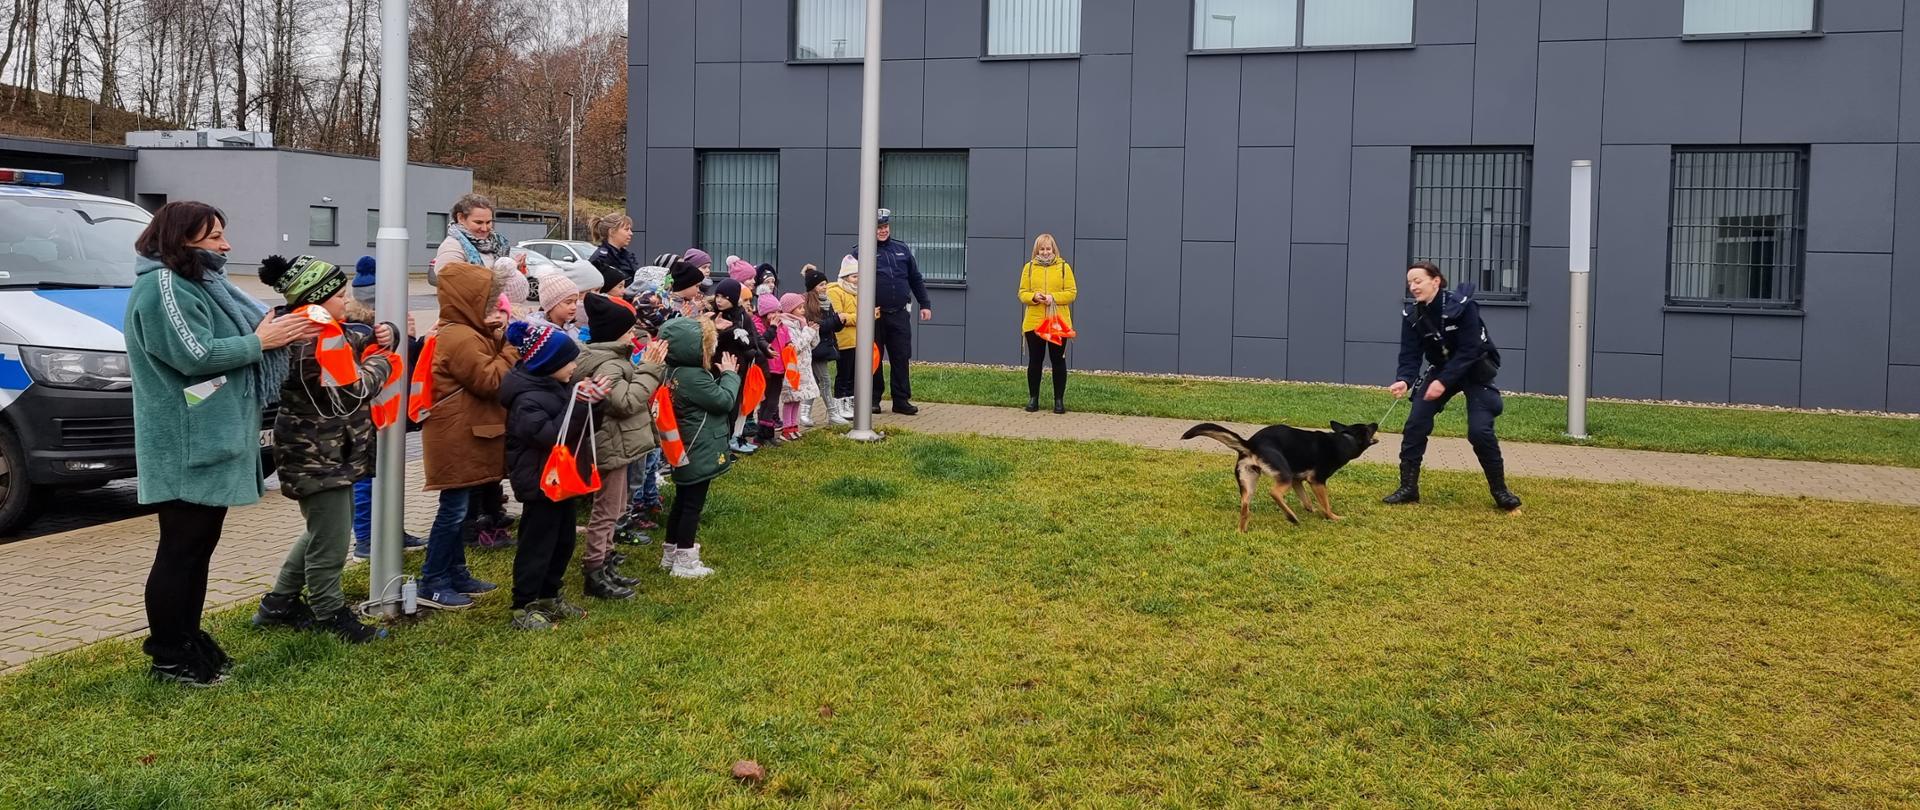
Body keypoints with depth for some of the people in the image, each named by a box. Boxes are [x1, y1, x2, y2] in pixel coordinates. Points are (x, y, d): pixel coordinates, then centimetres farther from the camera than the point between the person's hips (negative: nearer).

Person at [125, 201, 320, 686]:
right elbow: (194, 354, -23)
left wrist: (278, 331, 0)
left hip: (211, 440, 10)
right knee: (182, 547, -4)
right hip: (186, 445, -10)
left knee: (200, 543, 15)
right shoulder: (163, 287, -14)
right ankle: (168, 656, 4)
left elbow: (224, 341, 16)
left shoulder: (198, 283, 18)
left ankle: (189, 640, 25)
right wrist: (261, 341, -16)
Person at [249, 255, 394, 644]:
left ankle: (280, 604, 31)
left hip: (331, 452, 11)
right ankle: (331, 615, 8)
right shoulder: (312, 343, -23)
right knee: (331, 540, -4)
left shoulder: (327, 333, 9)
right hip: (316, 456, -11)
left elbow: (359, 344, 25)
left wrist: (382, 336, 3)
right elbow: (354, 389, -25)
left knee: (323, 532, 21)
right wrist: (380, 363, -7)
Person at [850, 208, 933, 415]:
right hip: (873, 316, -3)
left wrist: (925, 304, 15)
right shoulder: (861, 251, 0)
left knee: (901, 358, 4)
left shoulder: (902, 249, 13)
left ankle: (901, 400, 11)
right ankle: (873, 400, 15)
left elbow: (916, 279, 19)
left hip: (899, 315, 3)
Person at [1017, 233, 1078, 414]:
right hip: (1034, 323, 1)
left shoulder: (1064, 267, 2)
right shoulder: (1029, 267, 6)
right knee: (1034, 361, 6)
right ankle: (1033, 398, 16)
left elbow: (1071, 293, -2)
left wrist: (1054, 297, -18)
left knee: (1058, 360, 4)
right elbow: (1022, 293, 5)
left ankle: (1059, 399, 11)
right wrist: (1034, 297, -17)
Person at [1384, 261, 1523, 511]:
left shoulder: (1462, 305, -25)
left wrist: (1443, 382, -34)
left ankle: (1500, 490, 2)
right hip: (1442, 368, 5)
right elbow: (1410, 355, -14)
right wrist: (1404, 380, -34)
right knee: (1416, 423, -8)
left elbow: (1468, 351, -27)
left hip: (1475, 369, -5)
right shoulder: (1412, 314, -11)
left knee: (1479, 430, -16)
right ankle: (1408, 488, 1)